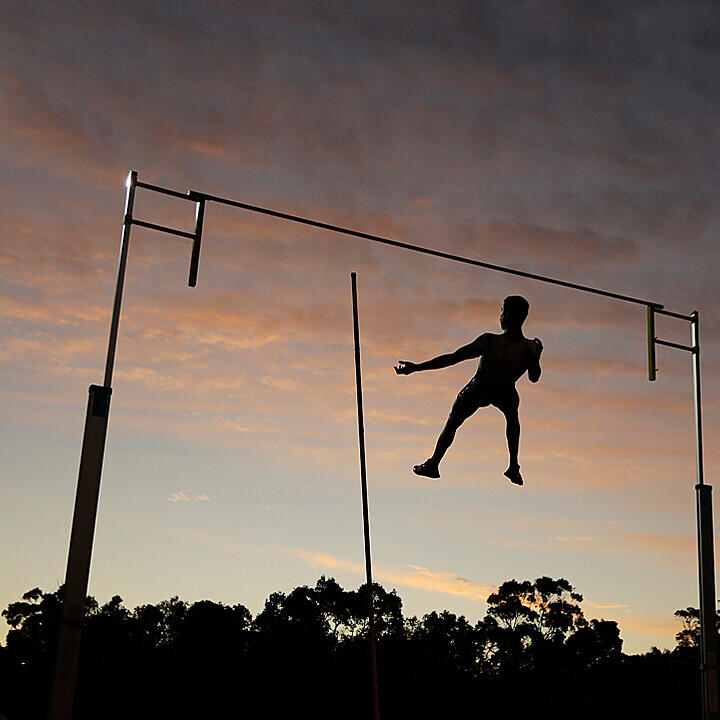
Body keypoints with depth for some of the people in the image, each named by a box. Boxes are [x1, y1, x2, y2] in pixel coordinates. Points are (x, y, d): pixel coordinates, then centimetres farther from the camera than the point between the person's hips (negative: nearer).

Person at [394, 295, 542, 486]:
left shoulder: (489, 342, -34)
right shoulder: (530, 349, -27)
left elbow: (452, 358, -32)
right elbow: (534, 378, -8)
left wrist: (416, 367, -27)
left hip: (478, 389, -2)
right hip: (505, 393, 2)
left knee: (452, 423, 23)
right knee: (512, 418, 36)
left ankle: (433, 465, 34)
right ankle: (514, 468, 37)